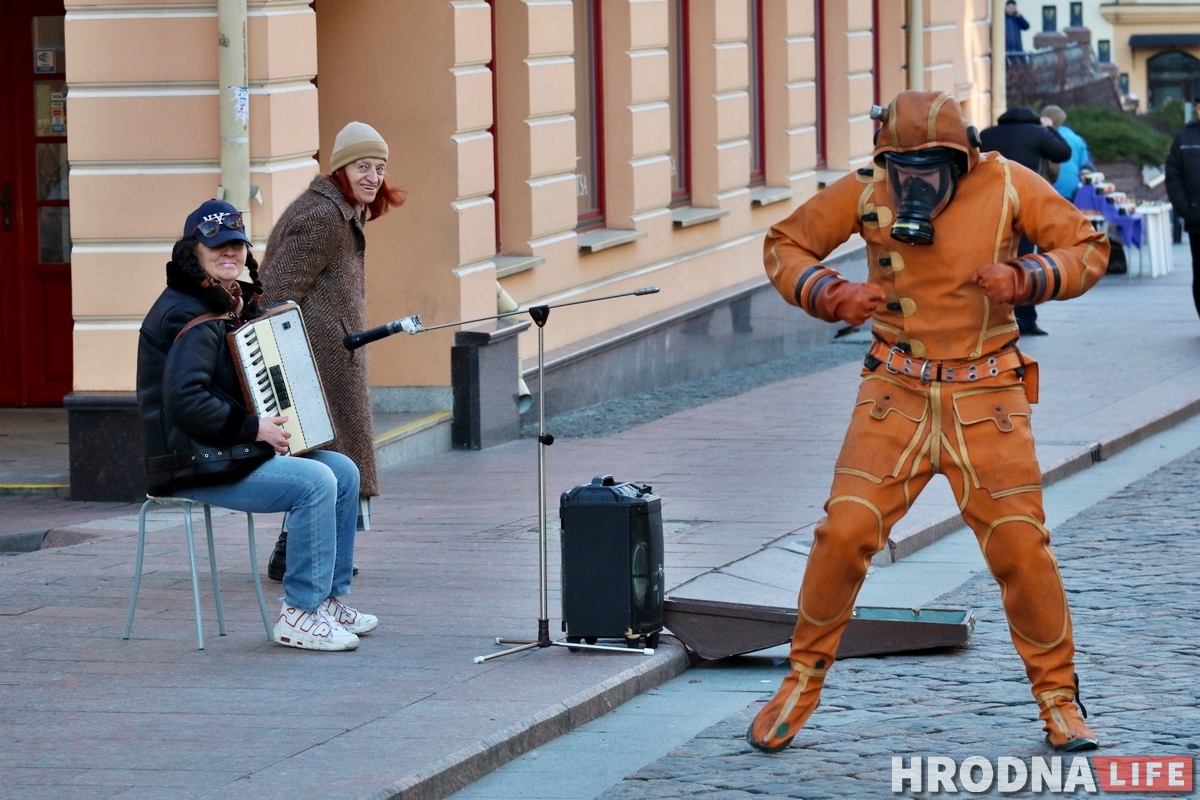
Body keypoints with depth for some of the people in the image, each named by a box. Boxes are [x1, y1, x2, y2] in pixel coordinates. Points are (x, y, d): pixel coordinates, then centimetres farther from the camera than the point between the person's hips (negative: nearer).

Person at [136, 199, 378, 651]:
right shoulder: (194, 317, -18)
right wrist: (253, 428, -23)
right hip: (196, 467, -10)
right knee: (315, 482, -23)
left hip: (233, 453, 10)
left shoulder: (235, 305, 14)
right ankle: (300, 615, -16)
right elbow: (184, 400, -30)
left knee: (345, 473, 7)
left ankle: (332, 598, 13)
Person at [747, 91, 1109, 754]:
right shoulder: (865, 192, -6)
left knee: (1021, 547, -3)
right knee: (844, 532, -11)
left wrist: (1023, 278, -20)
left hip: (987, 399, 0)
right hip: (897, 395, 0)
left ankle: (1057, 697, 16)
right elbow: (785, 245, 5)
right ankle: (802, 682, 8)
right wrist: (831, 294, -15)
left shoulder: (1006, 185, -7)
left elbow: (1086, 248, -1)